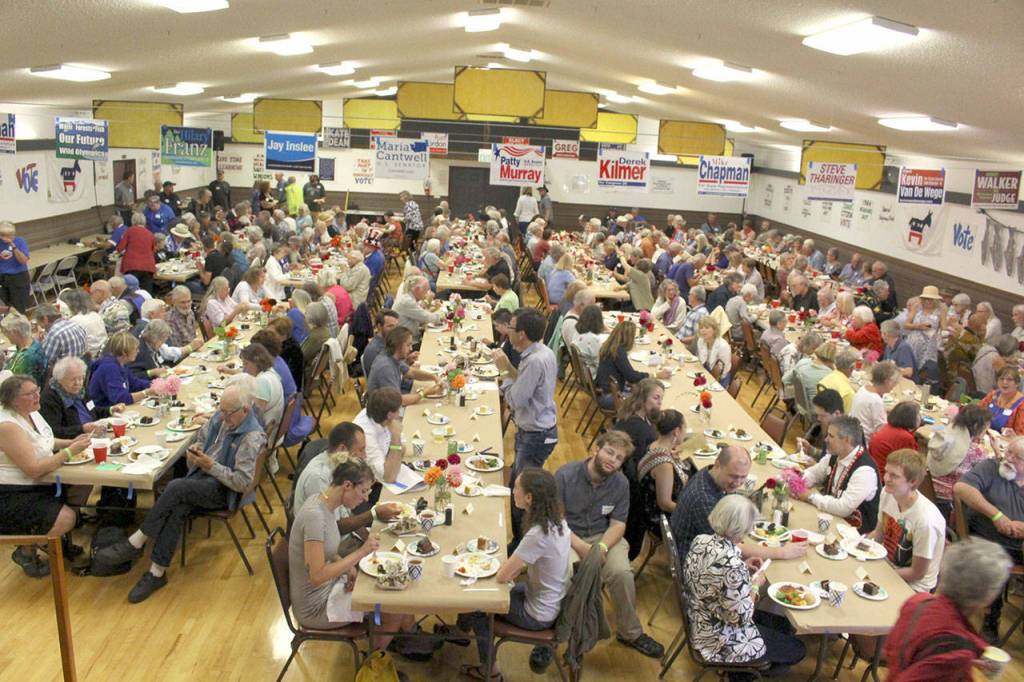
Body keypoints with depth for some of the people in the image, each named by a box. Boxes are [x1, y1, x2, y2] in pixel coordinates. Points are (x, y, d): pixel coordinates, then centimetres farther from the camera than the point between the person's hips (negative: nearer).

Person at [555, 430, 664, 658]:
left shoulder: (621, 483, -3)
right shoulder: (566, 475, -13)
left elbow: (618, 524, -1)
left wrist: (602, 547, -22)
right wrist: (581, 547, -24)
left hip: (603, 536, 3)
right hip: (568, 537, -2)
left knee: (621, 573, -24)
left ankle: (630, 632, 1)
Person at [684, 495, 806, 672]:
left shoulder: (701, 540, -9)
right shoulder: (731, 564, -35)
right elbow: (741, 617, -25)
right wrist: (755, 585, -11)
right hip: (720, 641, -8)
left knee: (783, 624, 21)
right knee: (797, 649, 12)